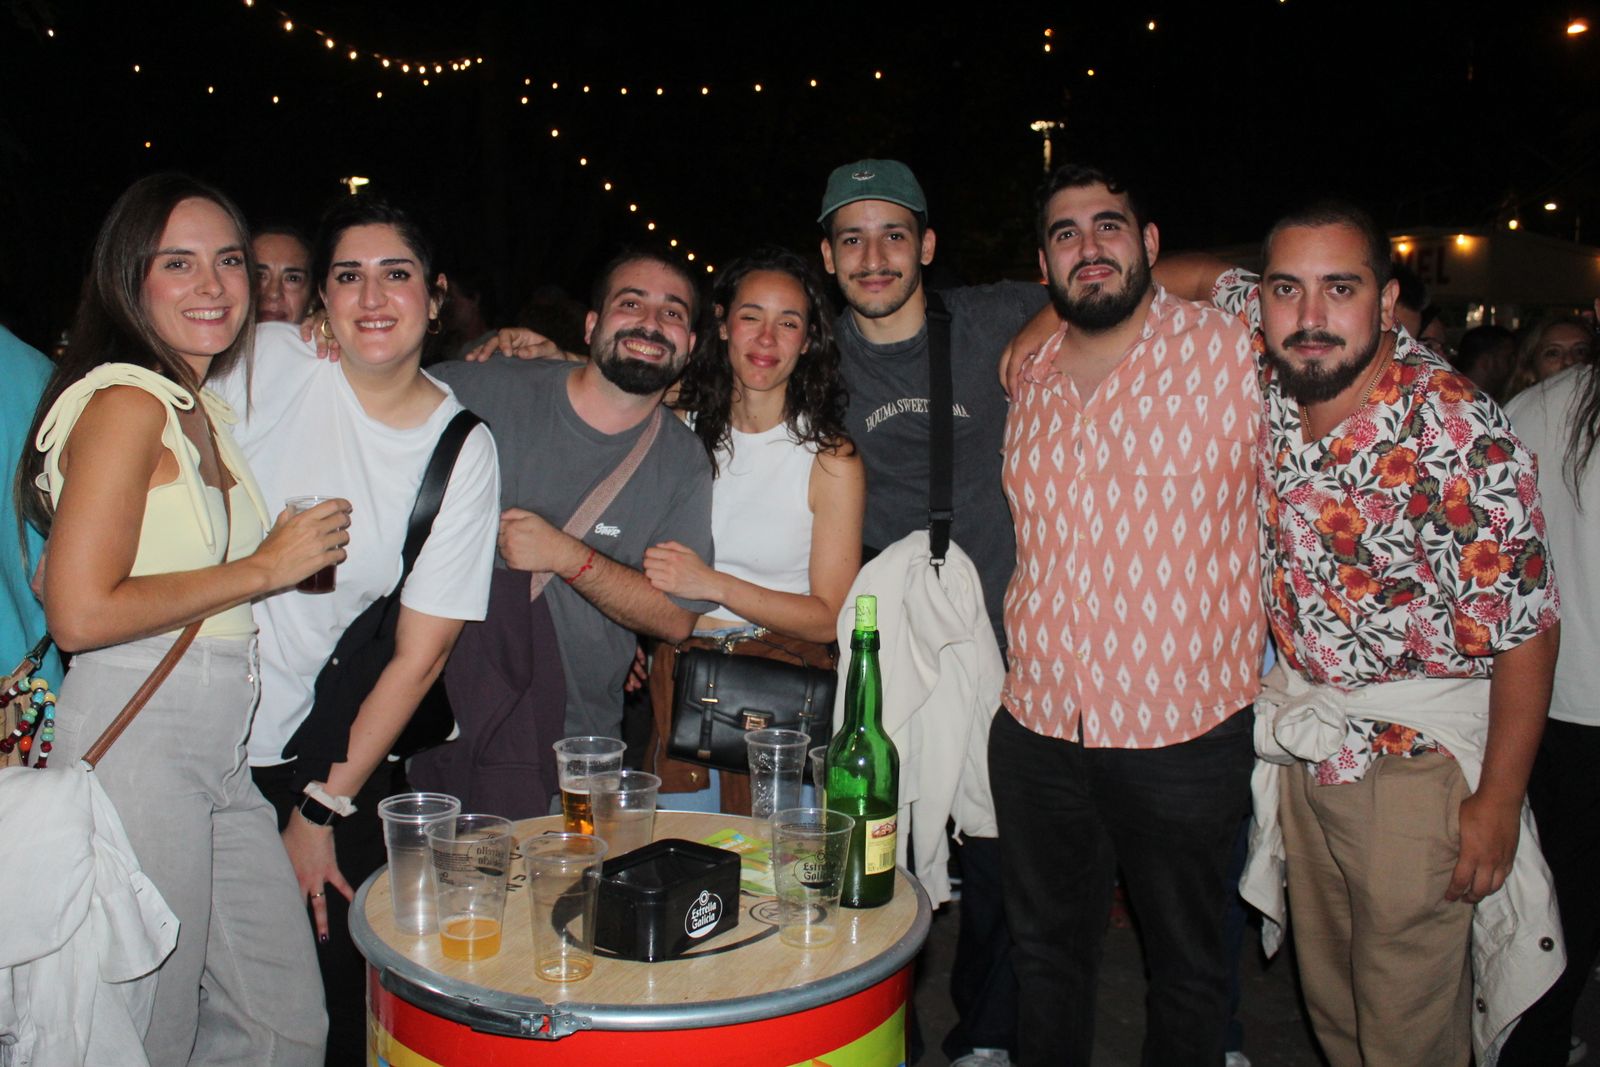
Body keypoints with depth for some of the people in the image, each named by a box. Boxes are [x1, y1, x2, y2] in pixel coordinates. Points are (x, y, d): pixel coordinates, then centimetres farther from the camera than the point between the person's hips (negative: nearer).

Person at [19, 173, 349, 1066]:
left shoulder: (209, 412, 16)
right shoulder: (126, 401, -11)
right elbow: (80, 614, -18)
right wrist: (265, 568, -13)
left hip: (221, 748, 8)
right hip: (137, 739, -8)